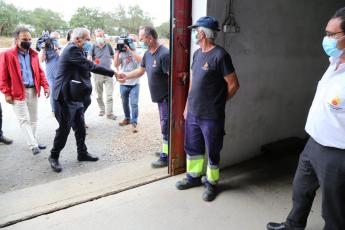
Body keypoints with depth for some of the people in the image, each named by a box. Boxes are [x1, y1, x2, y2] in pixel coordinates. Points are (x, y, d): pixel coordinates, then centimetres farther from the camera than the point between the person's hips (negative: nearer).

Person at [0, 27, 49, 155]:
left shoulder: (33, 54, 9)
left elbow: (39, 72, 12)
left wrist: (45, 86, 2)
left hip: (33, 91, 6)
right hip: (18, 93, -5)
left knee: (33, 119, 14)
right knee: (24, 120, -3)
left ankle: (34, 142, 27)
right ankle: (33, 145, 0)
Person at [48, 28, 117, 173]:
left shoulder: (74, 49, 15)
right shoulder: (72, 49, -17)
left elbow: (86, 67, 16)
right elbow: (90, 66, -21)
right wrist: (112, 73, -17)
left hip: (75, 97, 10)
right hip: (66, 97, -10)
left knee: (80, 127, 14)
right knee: (64, 128, 1)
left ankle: (82, 153, 27)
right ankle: (54, 156, 19)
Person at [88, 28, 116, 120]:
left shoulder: (108, 46, 3)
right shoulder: (93, 47, 0)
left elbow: (114, 57, 14)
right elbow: (89, 58, -11)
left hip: (108, 73, 0)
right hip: (97, 74, 0)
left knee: (109, 95, -4)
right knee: (99, 95, 11)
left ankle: (109, 113, 1)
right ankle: (102, 110, 29)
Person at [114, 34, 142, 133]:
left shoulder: (137, 52, -2)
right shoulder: (122, 53, 3)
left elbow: (140, 59, -24)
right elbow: (116, 64, -4)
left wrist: (130, 50, -24)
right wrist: (117, 52, -9)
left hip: (135, 83, -3)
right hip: (123, 83, 3)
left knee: (134, 103, -7)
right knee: (125, 103, 15)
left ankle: (134, 123, 0)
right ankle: (127, 118, 33)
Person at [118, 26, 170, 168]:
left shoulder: (164, 54, -22)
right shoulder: (147, 54, 7)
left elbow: (171, 76, -23)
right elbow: (141, 70, 17)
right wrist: (126, 76, 4)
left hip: (166, 96, -9)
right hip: (159, 96, 9)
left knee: (166, 126, -2)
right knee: (165, 125, 17)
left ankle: (166, 157, 8)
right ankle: (166, 151, 31)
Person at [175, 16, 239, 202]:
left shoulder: (220, 55, -15)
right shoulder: (197, 53, 9)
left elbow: (233, 85, -11)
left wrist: (217, 102, 1)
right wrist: (187, 106, 15)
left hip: (211, 117, -7)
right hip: (192, 114, 7)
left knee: (212, 152, 9)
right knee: (192, 148, 19)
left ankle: (211, 183, 28)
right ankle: (194, 176, 39)